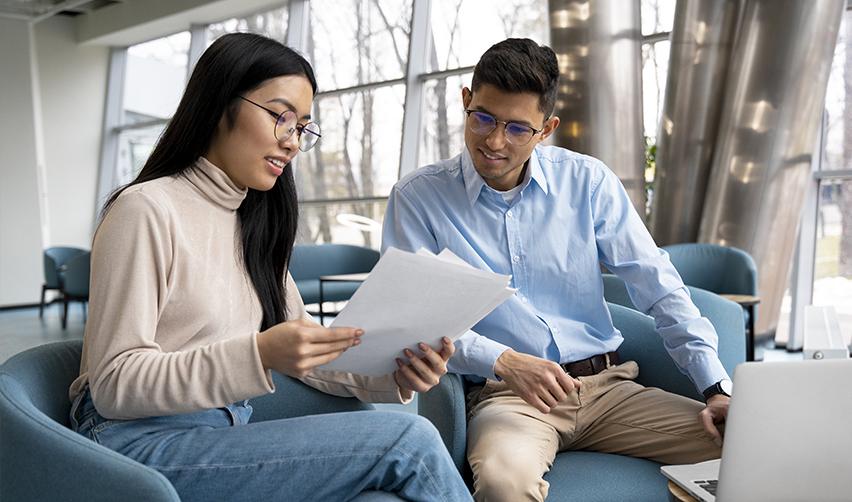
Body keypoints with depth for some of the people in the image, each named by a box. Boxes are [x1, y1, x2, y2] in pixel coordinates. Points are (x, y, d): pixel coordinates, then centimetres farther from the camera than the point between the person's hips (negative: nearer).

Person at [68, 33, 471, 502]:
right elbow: (113, 384, -13)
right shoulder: (147, 210, -9)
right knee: (407, 440, -22)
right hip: (143, 441, -6)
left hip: (228, 429, 7)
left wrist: (388, 374, -7)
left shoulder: (253, 223, 15)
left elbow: (304, 349, 13)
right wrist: (258, 355, -27)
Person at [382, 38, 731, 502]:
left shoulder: (587, 181, 5)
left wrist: (716, 388, -5)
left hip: (607, 385, 4)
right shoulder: (417, 198, 0)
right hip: (504, 395, -3)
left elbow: (657, 285, 4)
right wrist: (502, 361, -22)